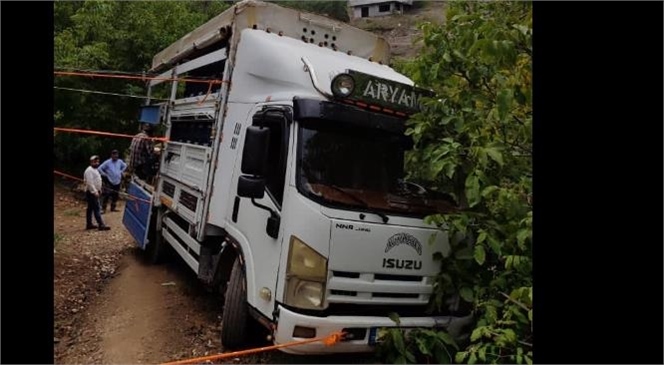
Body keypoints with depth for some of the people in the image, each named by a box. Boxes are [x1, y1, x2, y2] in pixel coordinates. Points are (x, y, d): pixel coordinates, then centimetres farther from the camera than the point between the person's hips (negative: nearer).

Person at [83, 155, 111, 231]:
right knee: (96, 208, -13)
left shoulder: (94, 170, 17)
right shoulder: (89, 170, -15)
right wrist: (95, 191, -26)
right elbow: (89, 182, -23)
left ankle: (89, 224, 19)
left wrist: (98, 190, 20)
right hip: (91, 193, -10)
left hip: (94, 192, 10)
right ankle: (101, 225, -16)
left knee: (90, 208, 13)